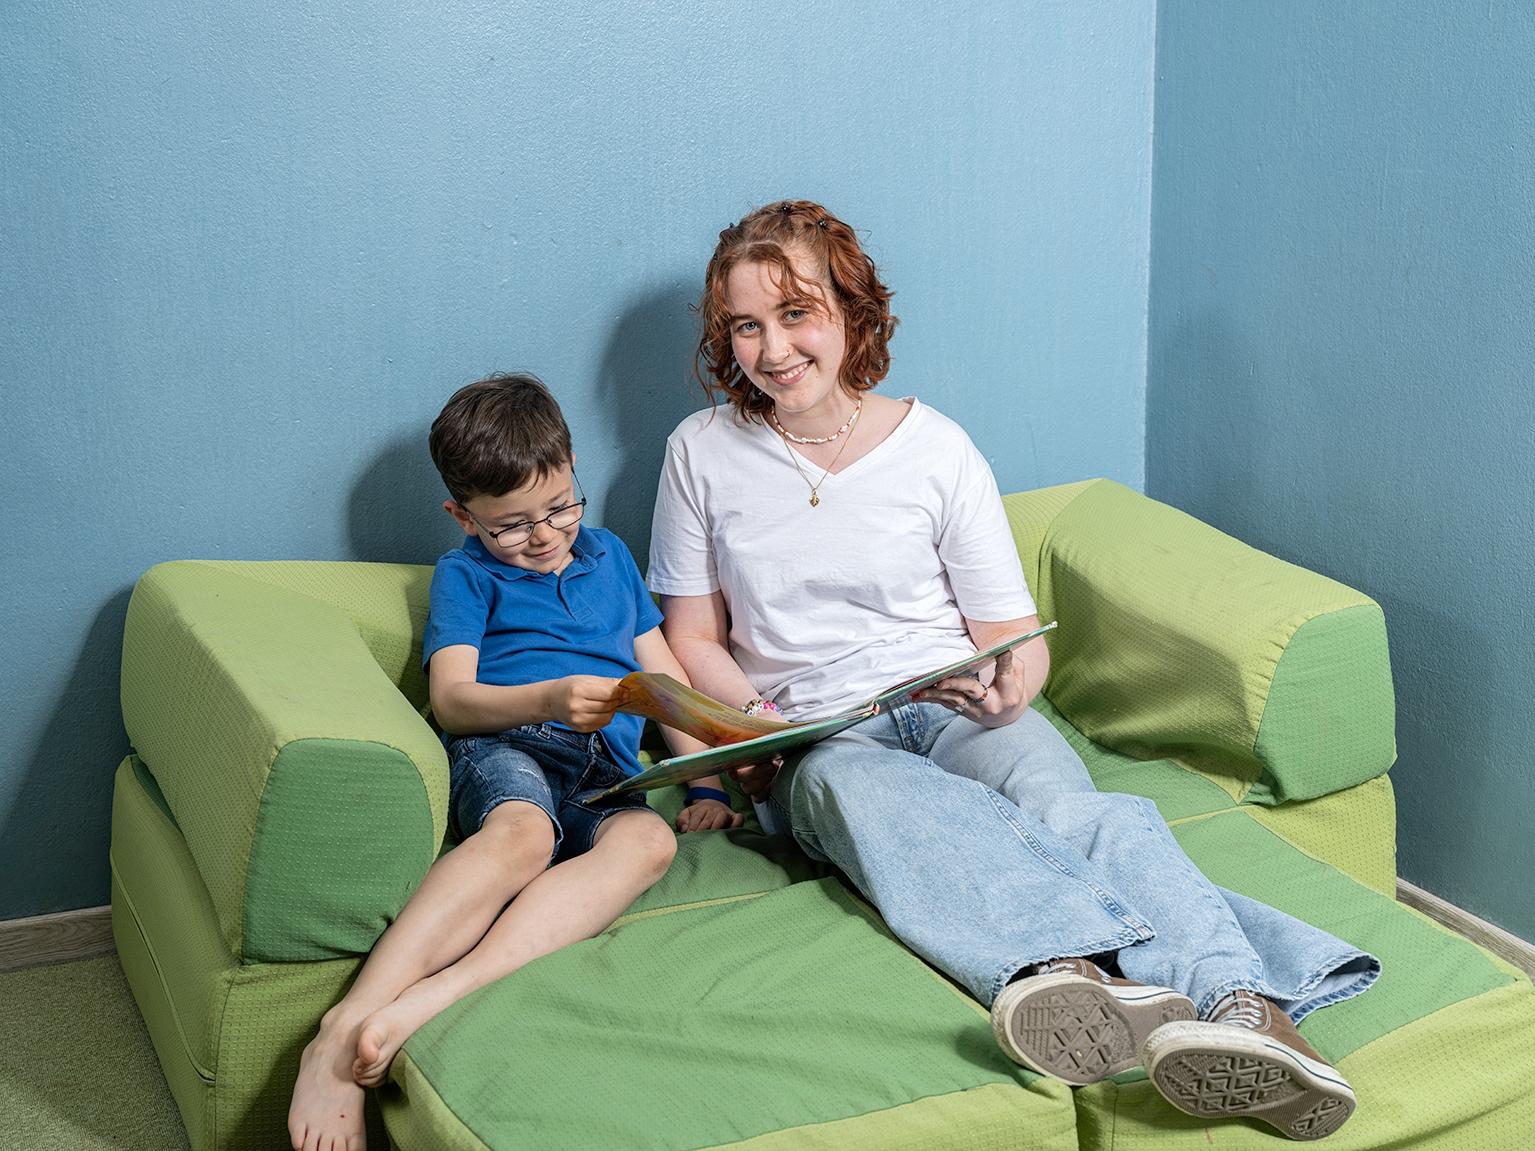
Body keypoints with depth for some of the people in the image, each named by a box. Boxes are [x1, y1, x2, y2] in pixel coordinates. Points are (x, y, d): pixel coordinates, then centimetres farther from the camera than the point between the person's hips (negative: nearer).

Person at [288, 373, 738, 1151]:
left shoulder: (608, 554, 28)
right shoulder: (466, 574, 15)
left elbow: (664, 673, 28)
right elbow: (451, 699, 1)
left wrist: (705, 782, 14)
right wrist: (554, 698, -18)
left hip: (605, 773, 3)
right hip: (503, 746, -3)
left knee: (649, 839, -35)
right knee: (523, 829, -40)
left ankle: (424, 1003, -51)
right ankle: (343, 1036, -50)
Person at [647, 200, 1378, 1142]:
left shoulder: (936, 448, 6)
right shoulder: (702, 453, 8)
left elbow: (1018, 640, 7)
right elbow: (693, 639, 13)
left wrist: (1009, 688, -18)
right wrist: (750, 721, -9)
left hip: (960, 709, 1)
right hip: (819, 734, -1)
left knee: (1060, 801, -35)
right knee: (853, 789, -39)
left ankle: (1246, 1005, -58)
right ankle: (1101, 979, -64)